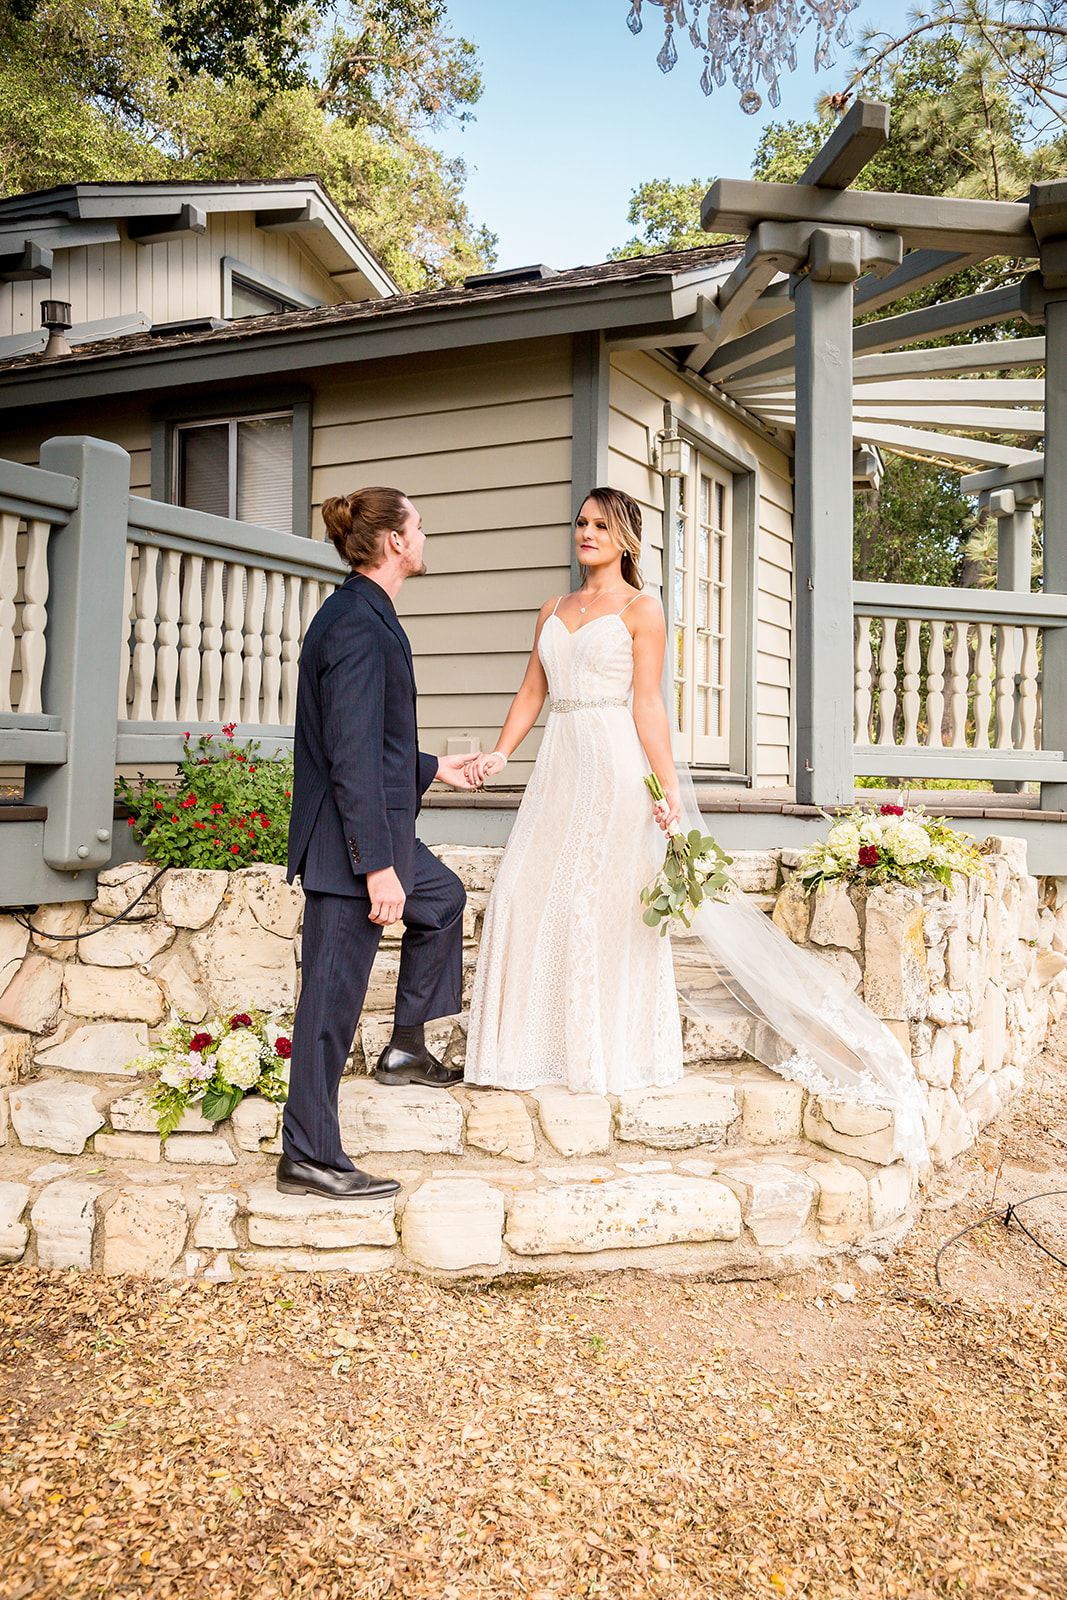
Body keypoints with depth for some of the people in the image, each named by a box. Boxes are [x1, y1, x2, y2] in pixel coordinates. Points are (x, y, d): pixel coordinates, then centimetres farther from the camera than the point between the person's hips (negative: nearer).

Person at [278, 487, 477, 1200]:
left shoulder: (361, 614, 12)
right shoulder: (360, 625, -20)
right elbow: (352, 755, -25)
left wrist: (430, 768, 28)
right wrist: (378, 866, -25)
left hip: (376, 826, 11)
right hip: (353, 842, -11)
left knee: (443, 898, 29)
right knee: (334, 993, -2)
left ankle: (407, 1047, 36)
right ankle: (309, 1156, 11)